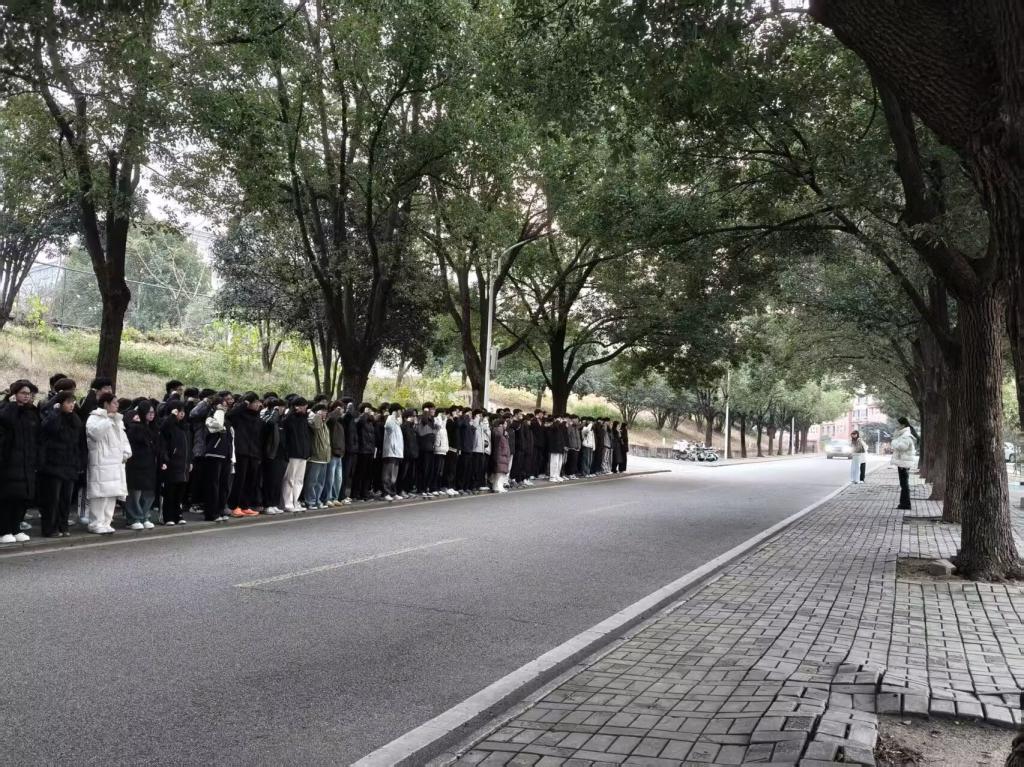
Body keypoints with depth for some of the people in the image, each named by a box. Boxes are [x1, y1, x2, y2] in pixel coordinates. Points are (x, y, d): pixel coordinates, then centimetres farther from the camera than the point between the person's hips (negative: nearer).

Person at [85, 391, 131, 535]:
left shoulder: (117, 421, 22)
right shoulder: (94, 418, -4)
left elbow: (123, 438, 24)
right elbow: (95, 432, -24)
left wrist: (126, 453, 9)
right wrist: (108, 419, -16)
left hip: (116, 463, 8)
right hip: (101, 463, -8)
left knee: (113, 493, 8)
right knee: (101, 493, -10)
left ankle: (106, 523, 15)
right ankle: (96, 524, -4)